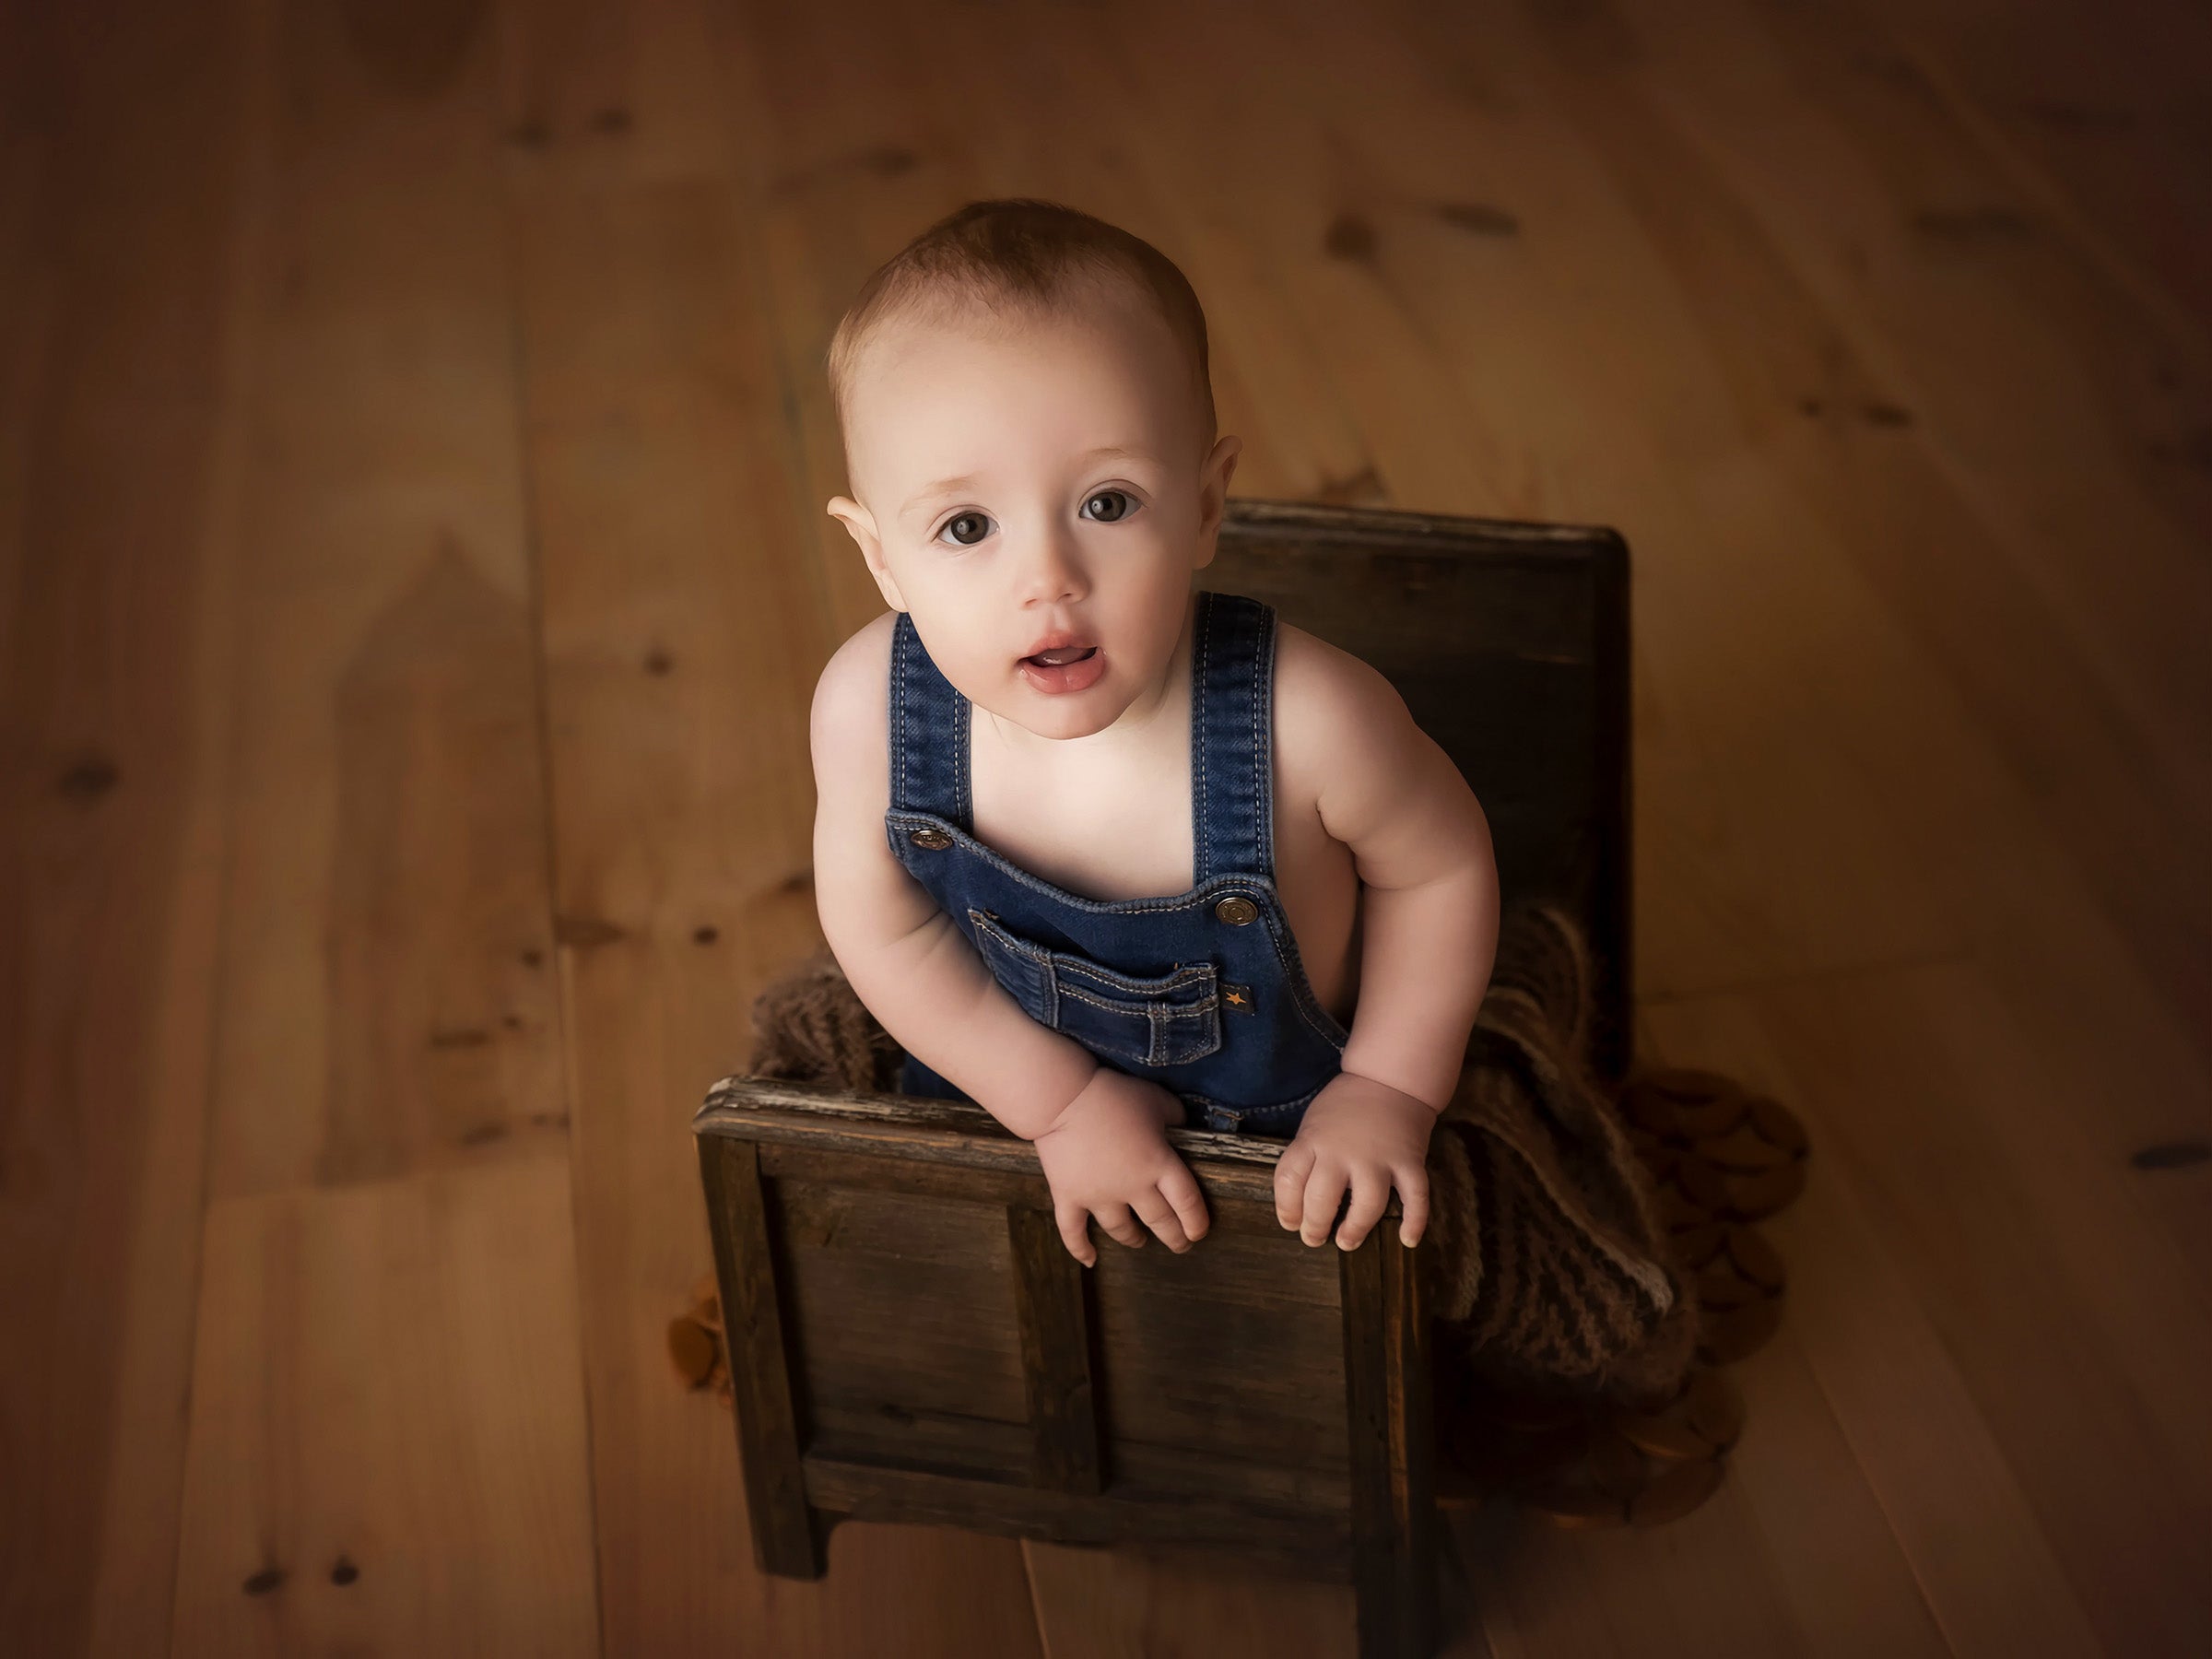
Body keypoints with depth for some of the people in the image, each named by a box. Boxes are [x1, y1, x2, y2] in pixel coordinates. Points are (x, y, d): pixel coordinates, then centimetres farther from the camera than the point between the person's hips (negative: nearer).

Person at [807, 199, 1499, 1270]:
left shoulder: (1307, 721, -37)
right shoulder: (869, 709, -31)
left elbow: (1441, 865, -16)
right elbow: (883, 922, -14)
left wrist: (1390, 1092, -12)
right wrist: (1060, 1098, -15)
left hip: (1288, 1118, -1)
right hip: (1012, 1089, 2)